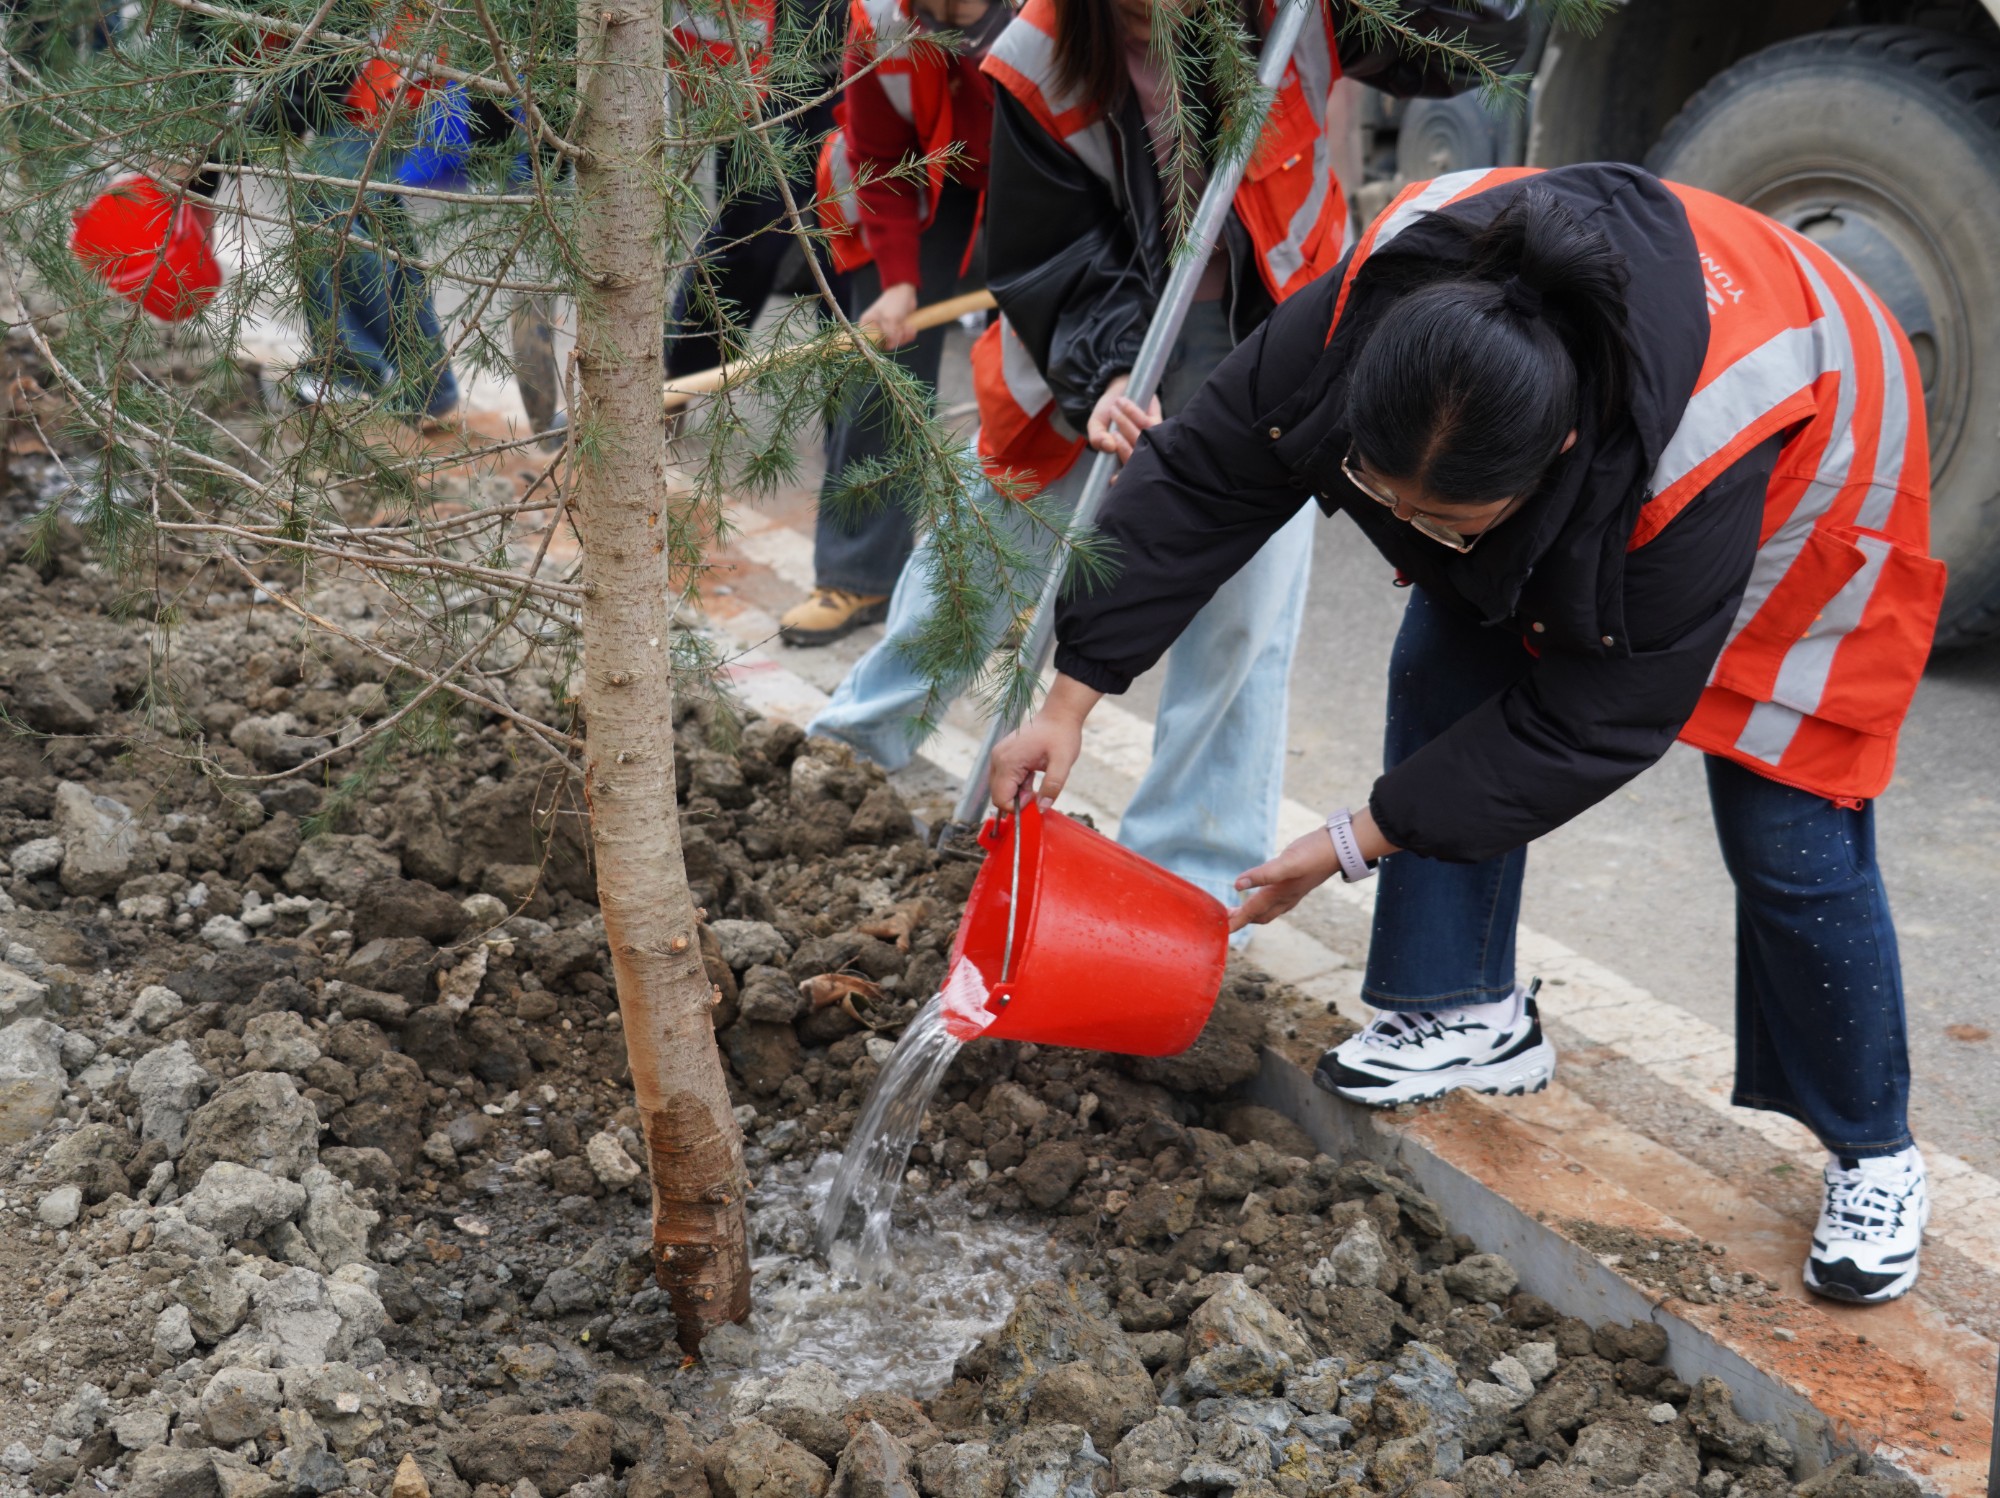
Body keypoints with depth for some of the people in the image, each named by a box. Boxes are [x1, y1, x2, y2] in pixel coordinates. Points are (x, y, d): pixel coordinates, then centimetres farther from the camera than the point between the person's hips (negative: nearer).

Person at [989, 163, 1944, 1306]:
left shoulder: (1706, 472, -46)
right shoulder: (1358, 319, -35)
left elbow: (1589, 725, -34)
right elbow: (1199, 485, -23)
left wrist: (1356, 844, -29)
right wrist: (1069, 703, -22)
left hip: (1798, 484, -5)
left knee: (1789, 836, -8)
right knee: (1441, 678, -5)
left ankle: (1872, 1152, 12)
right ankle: (1474, 1015, 11)